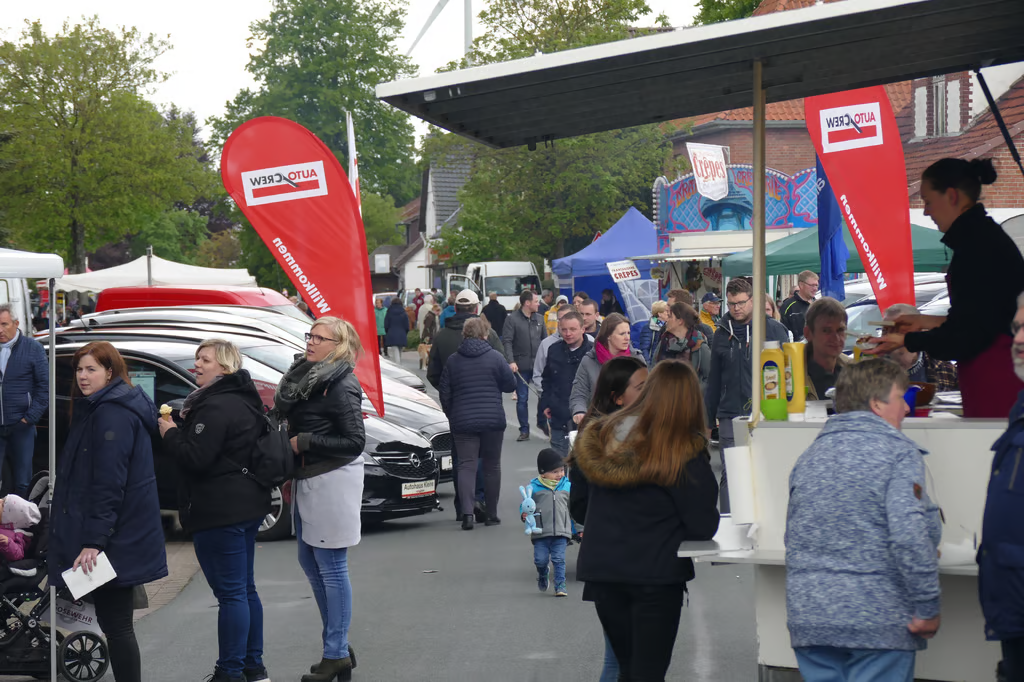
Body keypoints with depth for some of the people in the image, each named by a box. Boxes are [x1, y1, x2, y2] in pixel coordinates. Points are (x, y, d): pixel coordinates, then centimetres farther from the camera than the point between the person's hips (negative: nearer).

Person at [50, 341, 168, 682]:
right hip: (120, 538, 10)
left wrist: (94, 540, -24)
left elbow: (108, 484, -22)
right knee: (115, 621, 13)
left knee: (114, 623, -6)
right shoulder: (96, 409, 17)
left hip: (114, 539, -10)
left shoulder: (111, 414, -15)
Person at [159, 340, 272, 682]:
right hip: (248, 506, 11)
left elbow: (195, 458, -23)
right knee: (245, 590, 17)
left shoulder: (216, 407, -18)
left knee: (230, 593, -7)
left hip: (219, 512, -11)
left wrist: (169, 433, -8)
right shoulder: (245, 401, 15)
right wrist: (180, 430, 15)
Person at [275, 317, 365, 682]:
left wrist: (304, 442, -18)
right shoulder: (306, 377, 10)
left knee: (331, 567, -3)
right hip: (307, 481, 10)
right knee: (310, 563, 15)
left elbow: (354, 442, -19)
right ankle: (337, 647, 25)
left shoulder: (341, 386, -16)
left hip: (332, 483, -10)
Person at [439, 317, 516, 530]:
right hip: (493, 420, -1)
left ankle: (467, 512, -20)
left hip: (463, 422, 1)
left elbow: (444, 393, 5)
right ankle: (491, 514, 14)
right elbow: (510, 385, 2)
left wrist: (452, 416, 18)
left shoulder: (453, 361, 3)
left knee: (466, 465, -1)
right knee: (492, 466, 10)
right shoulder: (495, 357, -3)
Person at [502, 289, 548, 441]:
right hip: (521, 366, -3)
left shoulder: (539, 318, 8)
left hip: (539, 364, 3)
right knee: (522, 399, 3)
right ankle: (524, 430, 11)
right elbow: (507, 342, -10)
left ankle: (542, 422, 25)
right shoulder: (512, 319, -6)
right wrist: (511, 361, -20)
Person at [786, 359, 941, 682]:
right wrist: (928, 608, -13)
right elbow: (910, 533, -18)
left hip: (808, 621, 6)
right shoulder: (898, 452, -7)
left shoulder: (808, 457, 14)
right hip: (879, 618, -6)